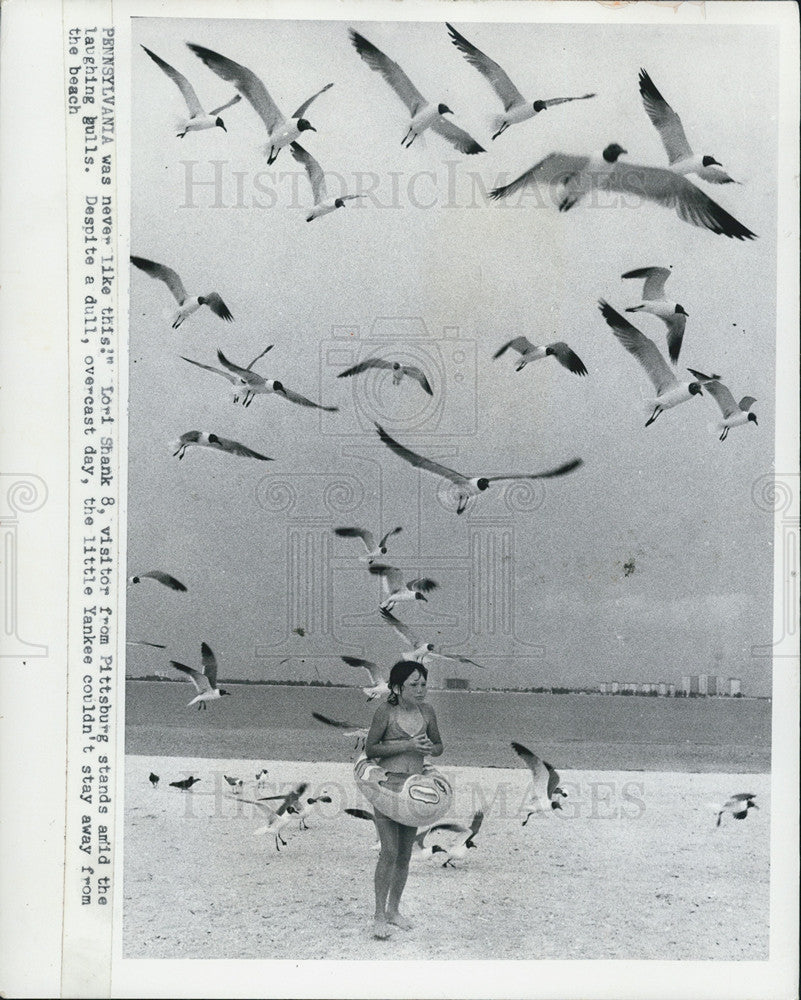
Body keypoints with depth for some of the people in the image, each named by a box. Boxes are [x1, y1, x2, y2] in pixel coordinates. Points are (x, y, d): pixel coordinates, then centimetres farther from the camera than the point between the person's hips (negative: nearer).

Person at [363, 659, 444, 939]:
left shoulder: (426, 711, 3)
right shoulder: (386, 711, -10)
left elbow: (439, 746, 15)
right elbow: (370, 749, -9)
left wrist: (431, 748, -9)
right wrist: (407, 745, -17)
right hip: (388, 785, -5)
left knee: (405, 854, 10)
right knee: (390, 852, -10)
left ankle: (393, 910, 24)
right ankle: (379, 915, -1)